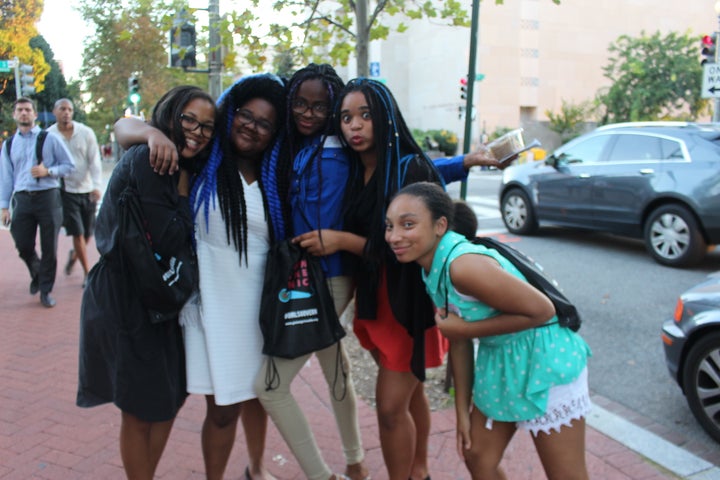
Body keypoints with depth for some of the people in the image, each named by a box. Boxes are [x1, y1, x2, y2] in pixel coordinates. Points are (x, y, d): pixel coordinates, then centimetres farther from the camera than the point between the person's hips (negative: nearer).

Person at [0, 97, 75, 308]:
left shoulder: (50, 139, 3)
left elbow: (69, 165, 3)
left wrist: (48, 171, -13)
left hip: (48, 196, -2)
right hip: (22, 198, 3)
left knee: (49, 247, 2)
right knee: (23, 246, 2)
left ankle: (45, 290, 16)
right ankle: (36, 273, 34)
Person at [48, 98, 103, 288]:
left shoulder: (86, 133, -3)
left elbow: (94, 161, -6)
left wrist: (97, 186, -18)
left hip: (87, 189, 2)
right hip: (66, 191, -2)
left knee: (88, 232, 10)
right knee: (78, 233, -4)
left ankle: (74, 254, 41)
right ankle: (87, 272, 9)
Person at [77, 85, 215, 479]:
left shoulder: (184, 169, 7)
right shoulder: (144, 160, -19)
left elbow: (184, 238, 6)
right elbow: (171, 241, -23)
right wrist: (184, 186, -15)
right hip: (126, 302, -8)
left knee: (171, 398, 19)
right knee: (140, 410, 8)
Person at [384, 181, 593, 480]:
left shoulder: (464, 264, -29)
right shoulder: (432, 270, -2)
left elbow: (542, 310, -26)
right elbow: (459, 341, 4)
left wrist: (466, 328, -21)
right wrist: (463, 411, 8)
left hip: (545, 361, -8)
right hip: (498, 363, 8)